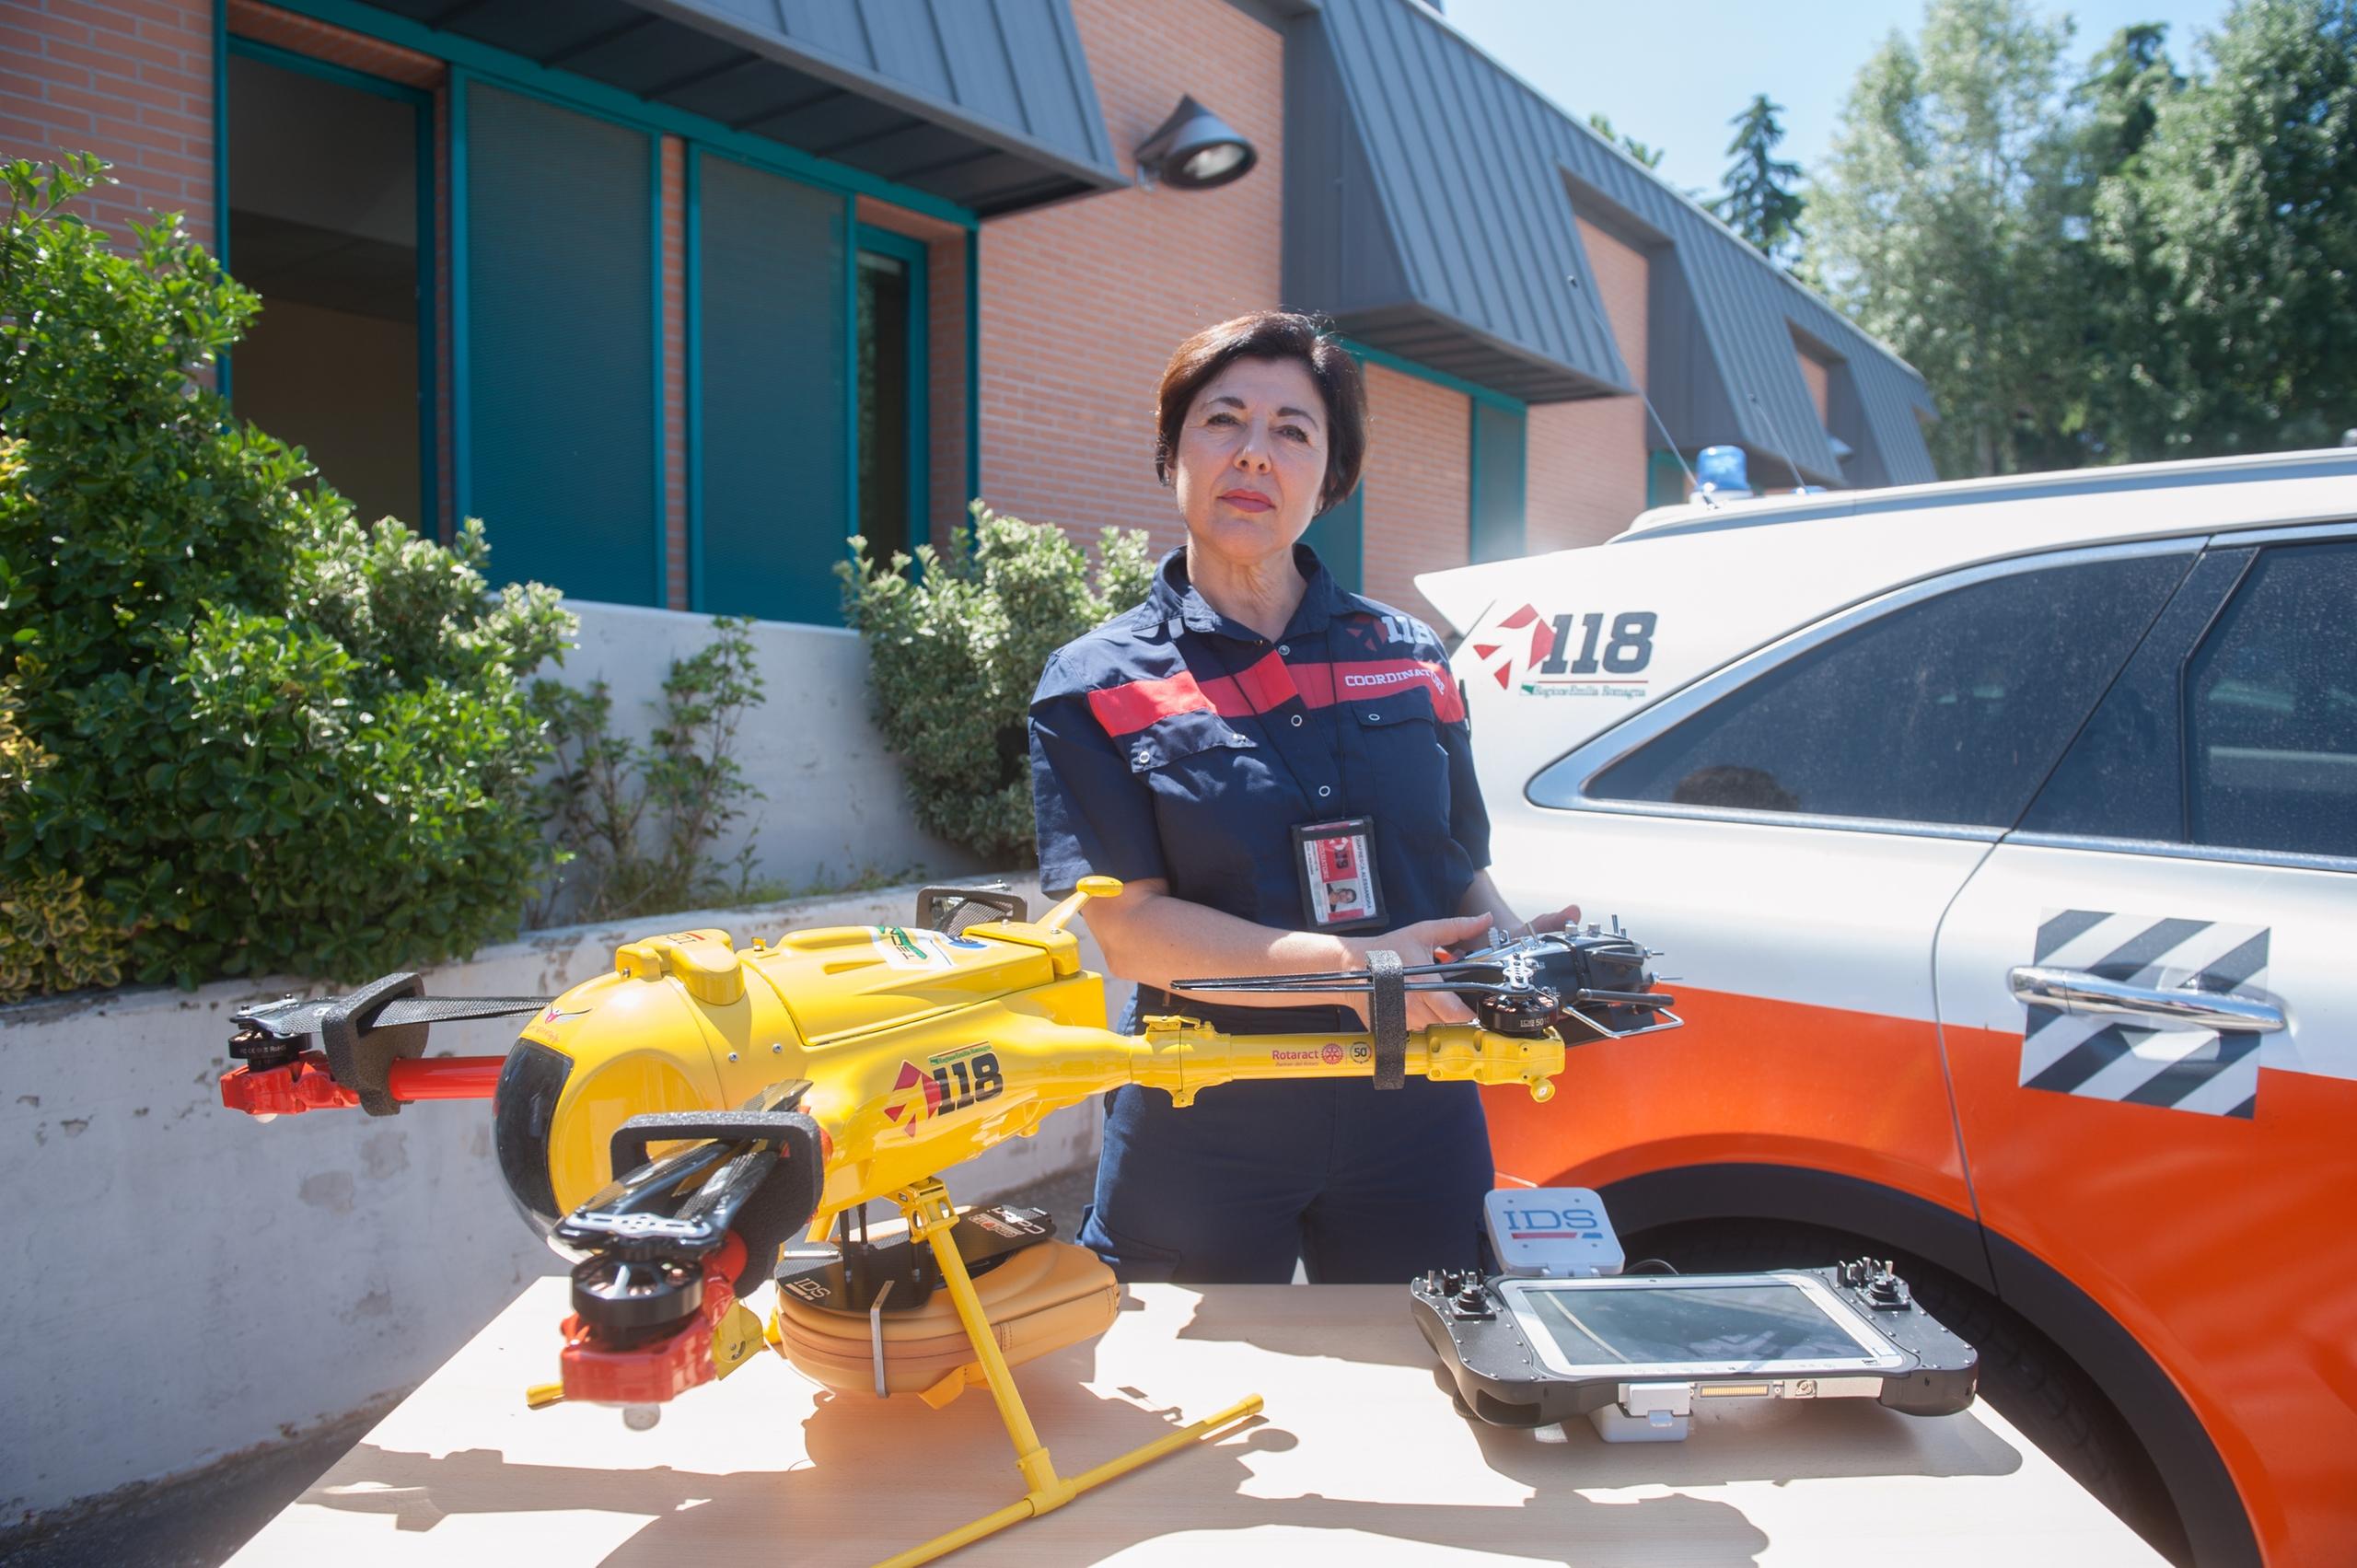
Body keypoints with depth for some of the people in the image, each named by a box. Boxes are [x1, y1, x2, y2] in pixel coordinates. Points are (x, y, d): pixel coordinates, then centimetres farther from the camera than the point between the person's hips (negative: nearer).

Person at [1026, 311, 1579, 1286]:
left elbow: (1462, 871, 12)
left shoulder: (1409, 659, 7)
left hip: (1413, 1127, 3)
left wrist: (1516, 950, -10)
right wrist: (1355, 963, -24)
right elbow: (1131, 931, -13)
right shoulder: (1096, 686, -4)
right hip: (1202, 1138, -2)